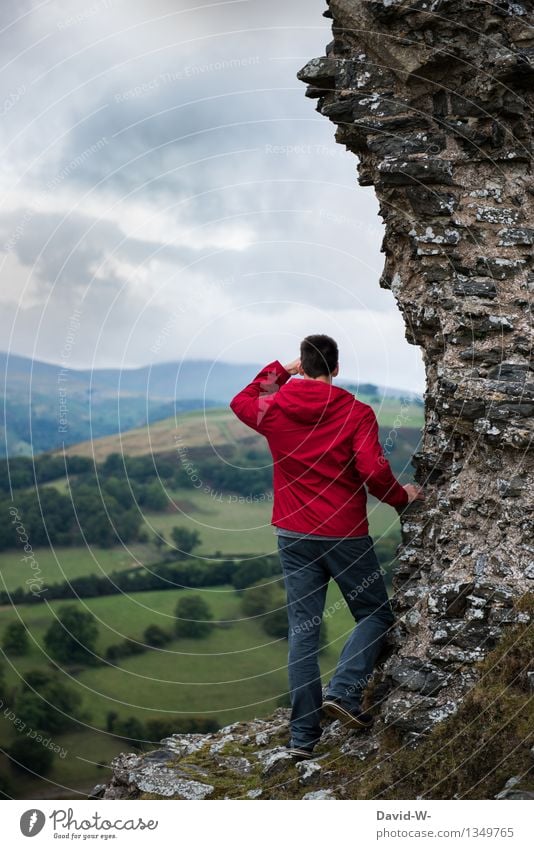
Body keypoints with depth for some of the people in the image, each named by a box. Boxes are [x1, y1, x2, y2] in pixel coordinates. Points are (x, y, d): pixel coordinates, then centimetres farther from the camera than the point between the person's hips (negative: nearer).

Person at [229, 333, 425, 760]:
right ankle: (343, 691, -6)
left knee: (303, 630, 7)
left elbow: (241, 402, 23)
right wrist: (402, 497, -1)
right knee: (376, 614, 15)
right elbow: (373, 470, -20)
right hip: (345, 535, -4)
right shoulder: (357, 413, -9)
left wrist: (279, 371, 28)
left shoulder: (274, 409, 1)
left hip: (293, 536, 4)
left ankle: (303, 734, 9)